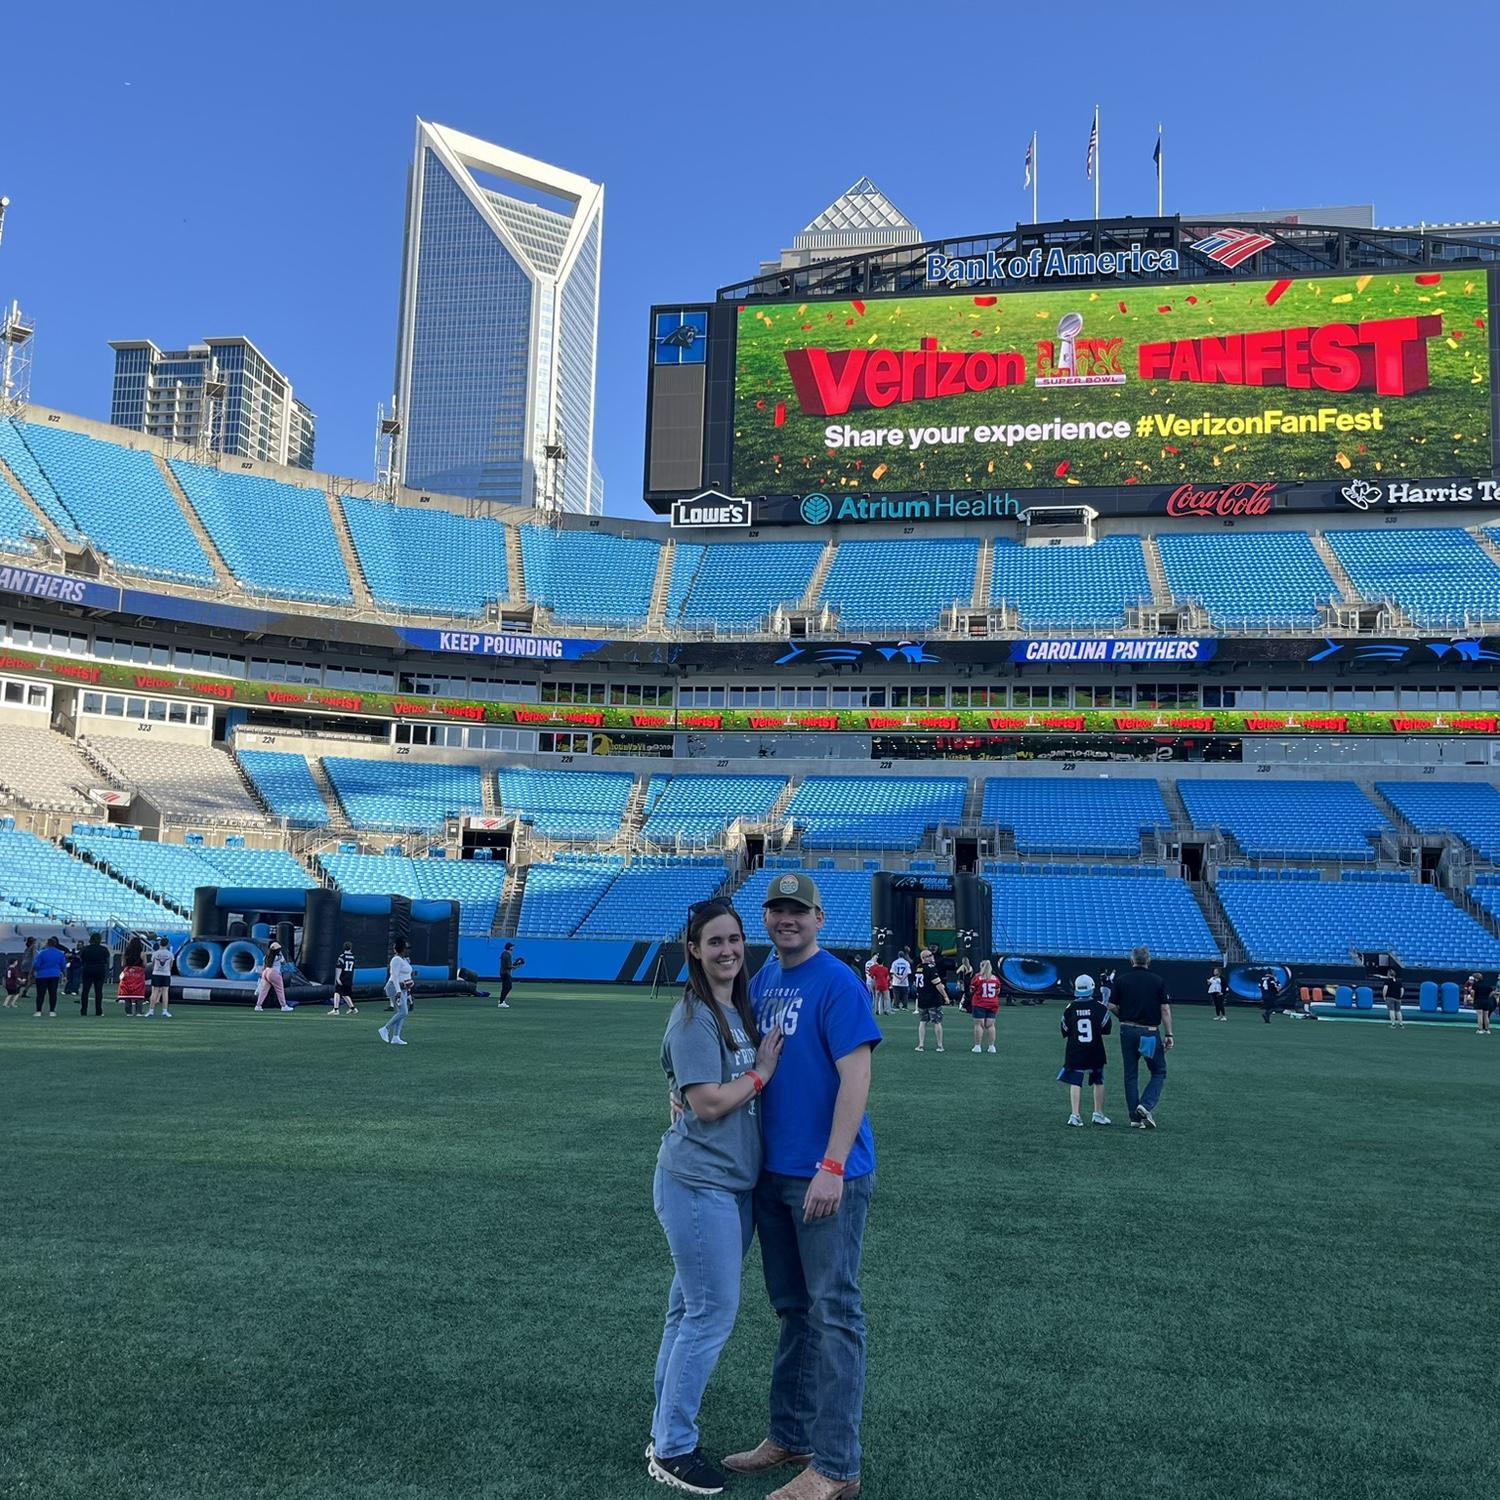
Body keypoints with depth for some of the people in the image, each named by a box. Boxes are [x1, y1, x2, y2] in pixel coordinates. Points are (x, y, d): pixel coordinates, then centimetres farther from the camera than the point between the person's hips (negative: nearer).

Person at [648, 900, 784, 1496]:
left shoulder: (742, 1011, 10)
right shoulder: (693, 1017, -16)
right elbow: (708, 1102, -20)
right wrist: (762, 1072, -11)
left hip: (735, 1183, 8)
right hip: (699, 1185, -8)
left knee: (691, 1310, 16)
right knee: (712, 1312, -2)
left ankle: (667, 1434, 28)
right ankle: (672, 1451, 12)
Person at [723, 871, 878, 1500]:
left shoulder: (837, 983, -14)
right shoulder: (763, 981, 9)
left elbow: (855, 1076, -19)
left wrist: (831, 1168, -23)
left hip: (827, 1177, -8)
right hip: (772, 1172, 8)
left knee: (833, 1314, 1)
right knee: (793, 1308, 18)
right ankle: (791, 1436, 32)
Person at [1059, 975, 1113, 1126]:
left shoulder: (1070, 1008, -3)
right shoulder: (1100, 1007, -7)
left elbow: (1065, 1033, 4)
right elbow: (1105, 1029, -1)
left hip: (1075, 1051, 0)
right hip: (1095, 1051, 0)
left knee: (1075, 1083, 2)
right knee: (1098, 1082, 16)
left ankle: (1075, 1115, -8)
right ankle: (1099, 1114, 21)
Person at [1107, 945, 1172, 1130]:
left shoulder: (1121, 980, 0)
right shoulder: (1158, 981, -2)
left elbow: (1112, 1006, 0)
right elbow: (1165, 1009, -5)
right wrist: (1168, 1035, -2)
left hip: (1128, 1031, 2)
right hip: (1151, 1032, -2)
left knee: (1131, 1075, 10)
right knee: (1159, 1072, 11)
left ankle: (1135, 1117, 10)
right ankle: (1146, 1105, -10)